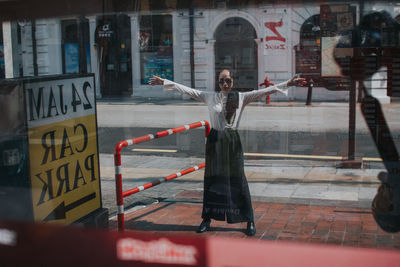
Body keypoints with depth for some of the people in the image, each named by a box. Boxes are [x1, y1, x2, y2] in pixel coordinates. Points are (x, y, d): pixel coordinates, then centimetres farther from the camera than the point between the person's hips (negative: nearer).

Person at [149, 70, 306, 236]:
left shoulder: (241, 98, 2)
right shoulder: (210, 97, 6)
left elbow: (265, 91, -4)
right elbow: (187, 90, 7)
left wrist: (288, 84, -12)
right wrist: (164, 82, 5)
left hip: (233, 142, -2)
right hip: (215, 141, 2)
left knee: (238, 180, -2)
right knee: (211, 179, 7)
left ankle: (249, 221, 8)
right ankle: (207, 218, 20)